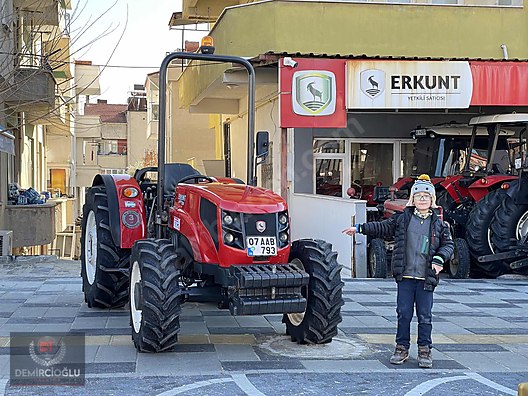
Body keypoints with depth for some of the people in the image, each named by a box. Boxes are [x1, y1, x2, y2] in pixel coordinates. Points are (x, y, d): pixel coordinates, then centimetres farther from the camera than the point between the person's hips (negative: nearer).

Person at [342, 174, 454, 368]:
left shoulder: (439, 223, 5)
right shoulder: (402, 218, 6)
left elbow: (448, 244, 7)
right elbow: (382, 227, 11)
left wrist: (439, 259, -11)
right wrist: (359, 228, 5)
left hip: (426, 278, -1)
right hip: (405, 276, 1)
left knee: (425, 316, 3)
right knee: (403, 314, 5)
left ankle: (424, 350, 14)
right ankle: (402, 348, 17)